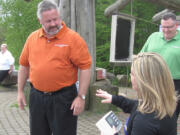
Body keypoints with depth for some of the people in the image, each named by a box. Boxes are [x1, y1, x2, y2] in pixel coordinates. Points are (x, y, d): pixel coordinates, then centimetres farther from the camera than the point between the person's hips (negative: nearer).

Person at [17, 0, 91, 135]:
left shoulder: (73, 38, -10)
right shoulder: (32, 38, 5)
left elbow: (85, 68, -12)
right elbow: (24, 65, 13)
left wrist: (81, 97, -15)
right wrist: (20, 91, 12)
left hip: (63, 98, -4)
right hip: (36, 97, 5)